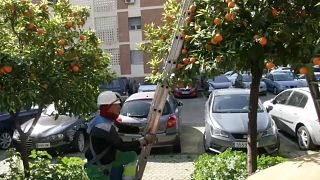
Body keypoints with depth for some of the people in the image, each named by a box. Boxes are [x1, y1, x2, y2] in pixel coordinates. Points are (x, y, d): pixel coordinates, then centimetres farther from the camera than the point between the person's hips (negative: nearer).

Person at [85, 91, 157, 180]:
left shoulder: (108, 120, -2)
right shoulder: (103, 127, -31)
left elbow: (123, 128, 11)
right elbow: (122, 146, -33)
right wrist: (145, 140, -26)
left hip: (107, 159, 9)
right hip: (98, 168, -9)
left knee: (131, 155, 13)